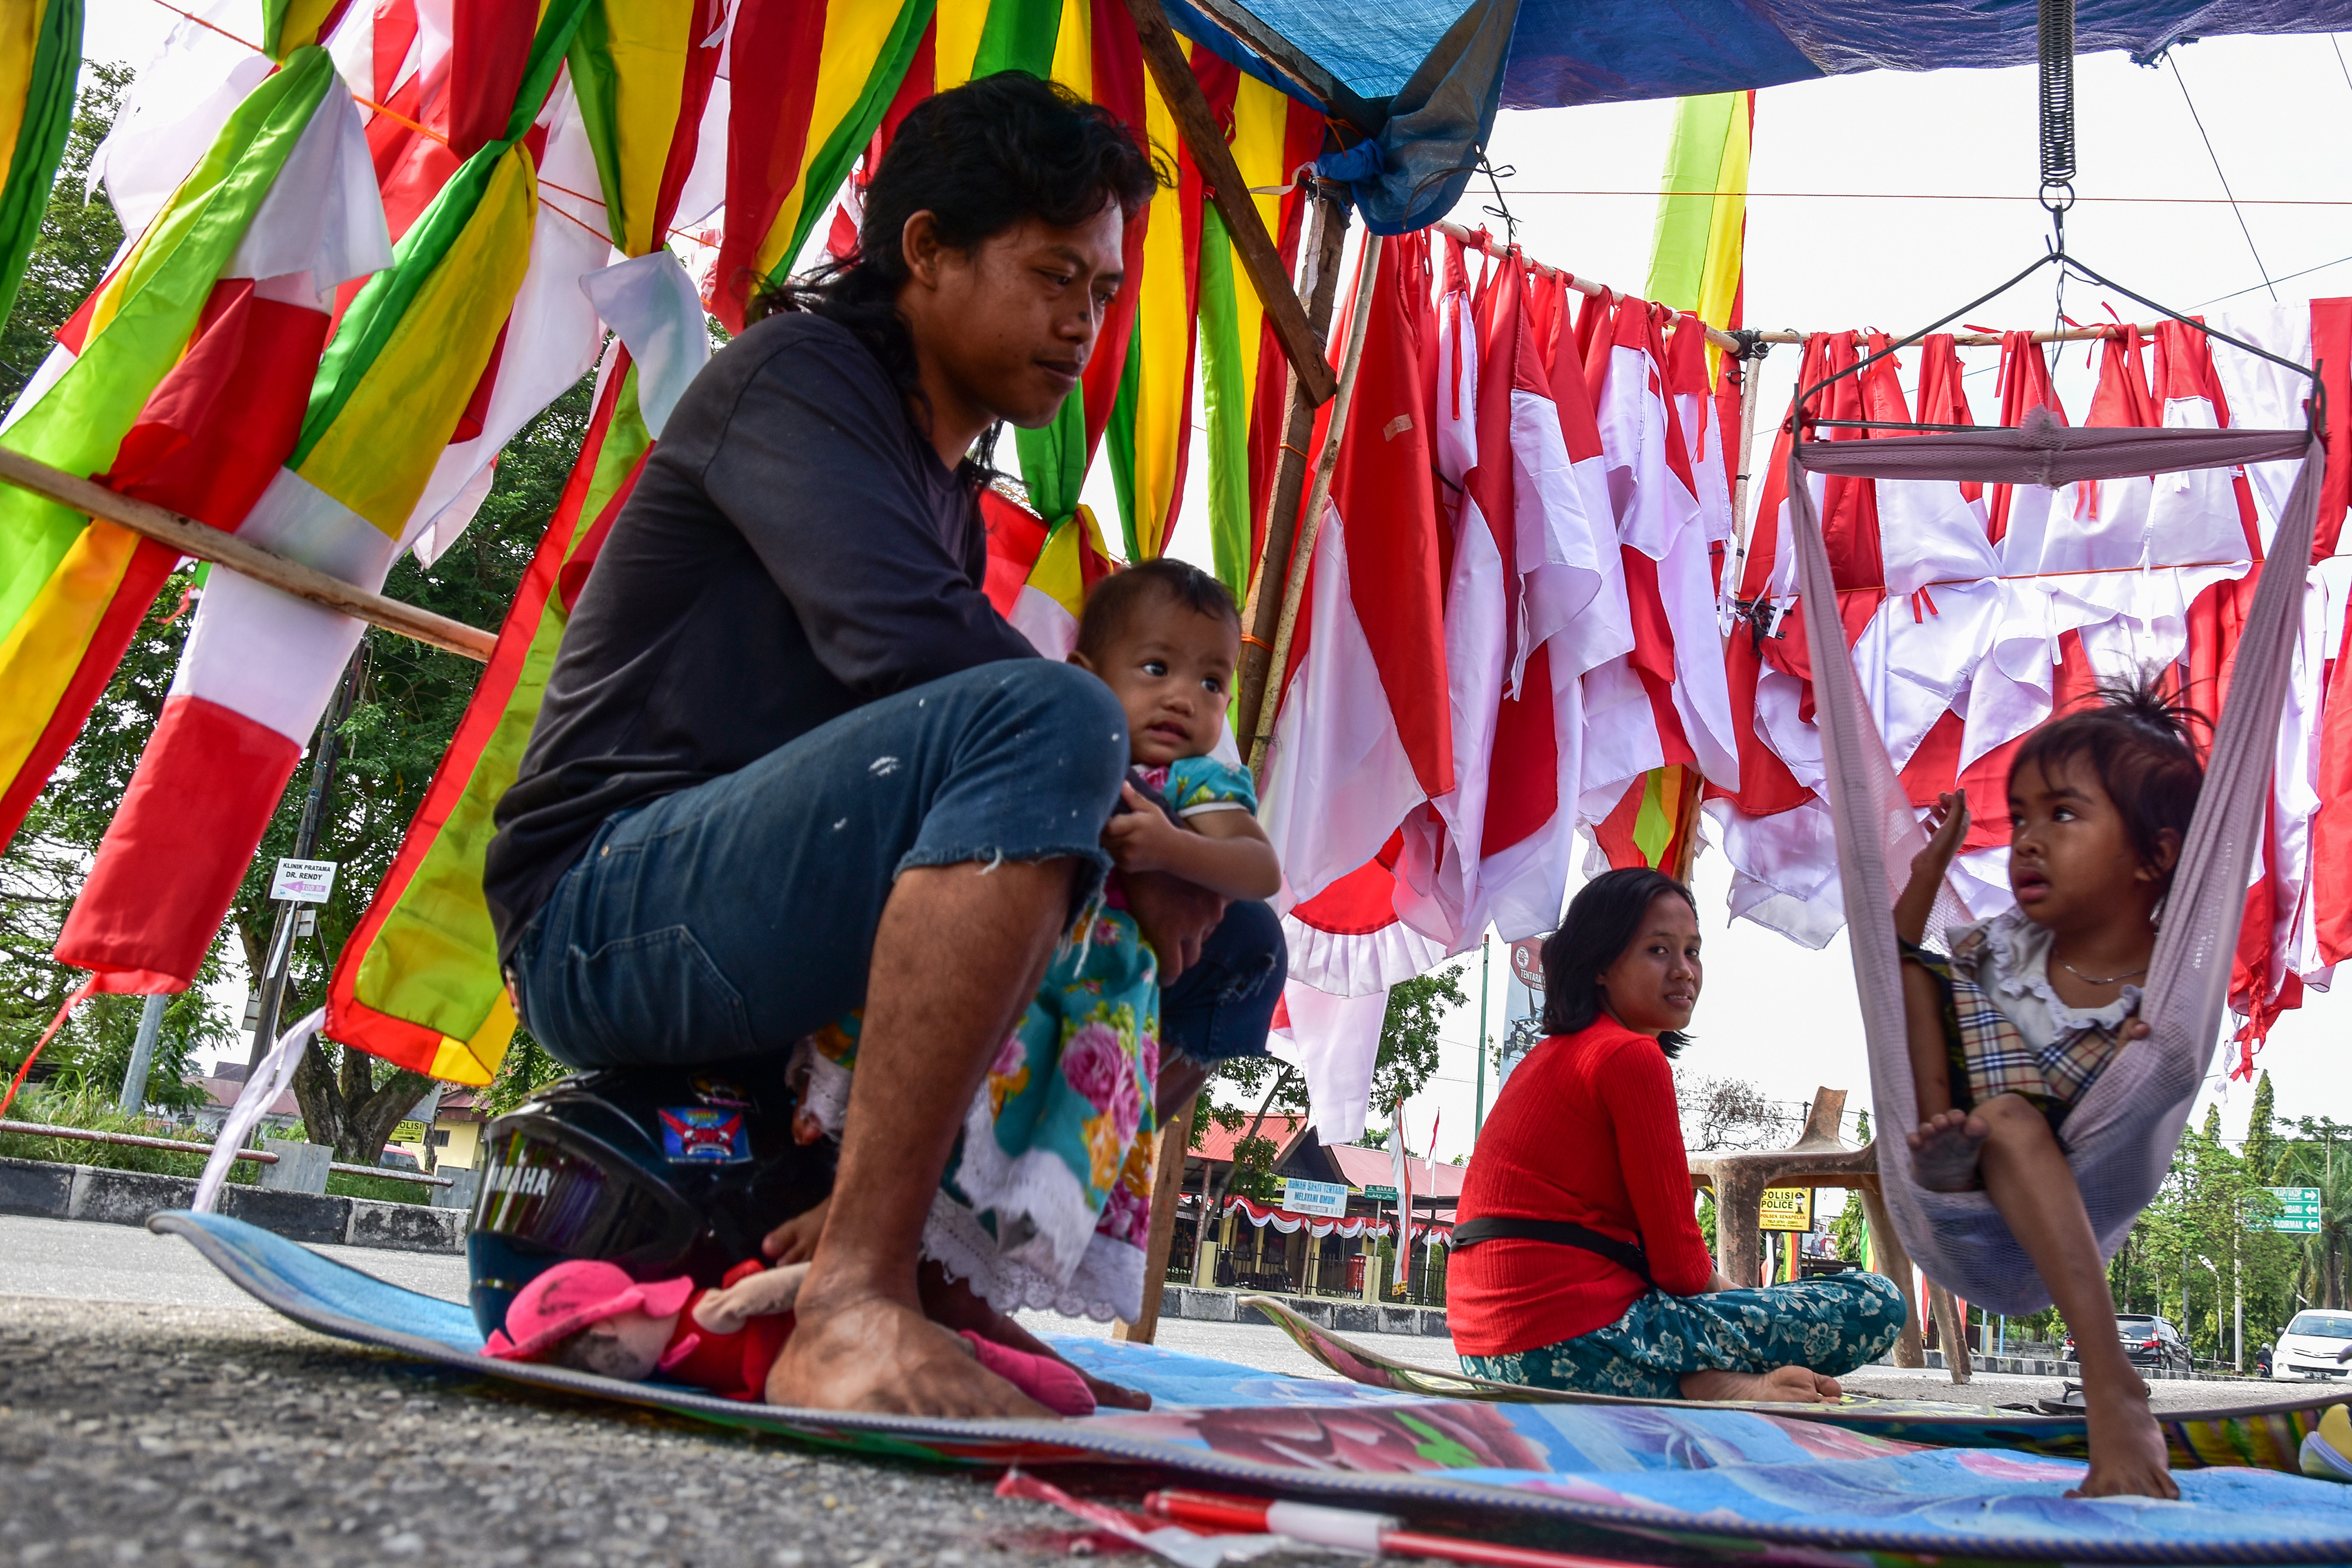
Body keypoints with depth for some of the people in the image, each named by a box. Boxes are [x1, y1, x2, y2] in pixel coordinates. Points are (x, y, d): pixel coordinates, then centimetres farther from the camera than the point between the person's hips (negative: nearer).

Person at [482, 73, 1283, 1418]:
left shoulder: (955, 490, 20)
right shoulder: (797, 374, -5)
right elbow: (899, 641, -23)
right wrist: (1128, 816, -14)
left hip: (781, 941, 9)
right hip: (607, 918, -8)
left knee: (1231, 947, 8)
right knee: (1048, 721, -33)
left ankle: (946, 1262, -4)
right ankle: (849, 1311, -36)